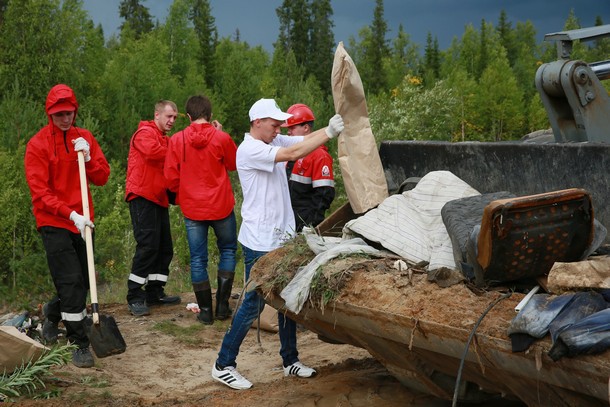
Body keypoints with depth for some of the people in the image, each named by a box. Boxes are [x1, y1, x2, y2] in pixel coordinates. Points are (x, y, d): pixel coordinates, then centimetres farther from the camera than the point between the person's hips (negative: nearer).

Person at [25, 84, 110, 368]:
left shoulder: (84, 138, 6)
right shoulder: (37, 145, -8)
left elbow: (103, 178, 4)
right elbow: (40, 192, -12)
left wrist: (88, 158, -14)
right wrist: (71, 214, -21)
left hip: (82, 221, 5)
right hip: (54, 223, -5)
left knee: (84, 281, 12)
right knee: (71, 282, -10)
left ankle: (52, 313, 40)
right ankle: (80, 344, -1)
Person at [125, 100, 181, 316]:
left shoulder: (166, 140, 24)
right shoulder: (145, 133, -4)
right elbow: (152, 151, -26)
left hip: (159, 199, 9)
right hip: (143, 197, -9)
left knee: (164, 247, 9)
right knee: (148, 245, -13)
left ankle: (155, 292, 18)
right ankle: (135, 297, -8)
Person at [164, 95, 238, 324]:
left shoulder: (176, 140, -5)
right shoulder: (221, 138, -10)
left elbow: (171, 178, -2)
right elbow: (234, 164, 8)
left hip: (192, 208, 1)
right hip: (221, 206, -1)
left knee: (198, 259, 8)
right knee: (227, 250, 17)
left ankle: (205, 310, 12)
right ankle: (222, 305, 14)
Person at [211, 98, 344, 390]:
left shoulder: (276, 141, 9)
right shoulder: (249, 150, -17)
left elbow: (306, 140, 0)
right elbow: (293, 153, -26)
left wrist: (334, 127, -16)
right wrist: (330, 132, -25)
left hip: (283, 237, 8)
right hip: (259, 242, -8)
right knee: (253, 304, -3)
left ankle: (290, 360, 27)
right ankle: (223, 366, 9)